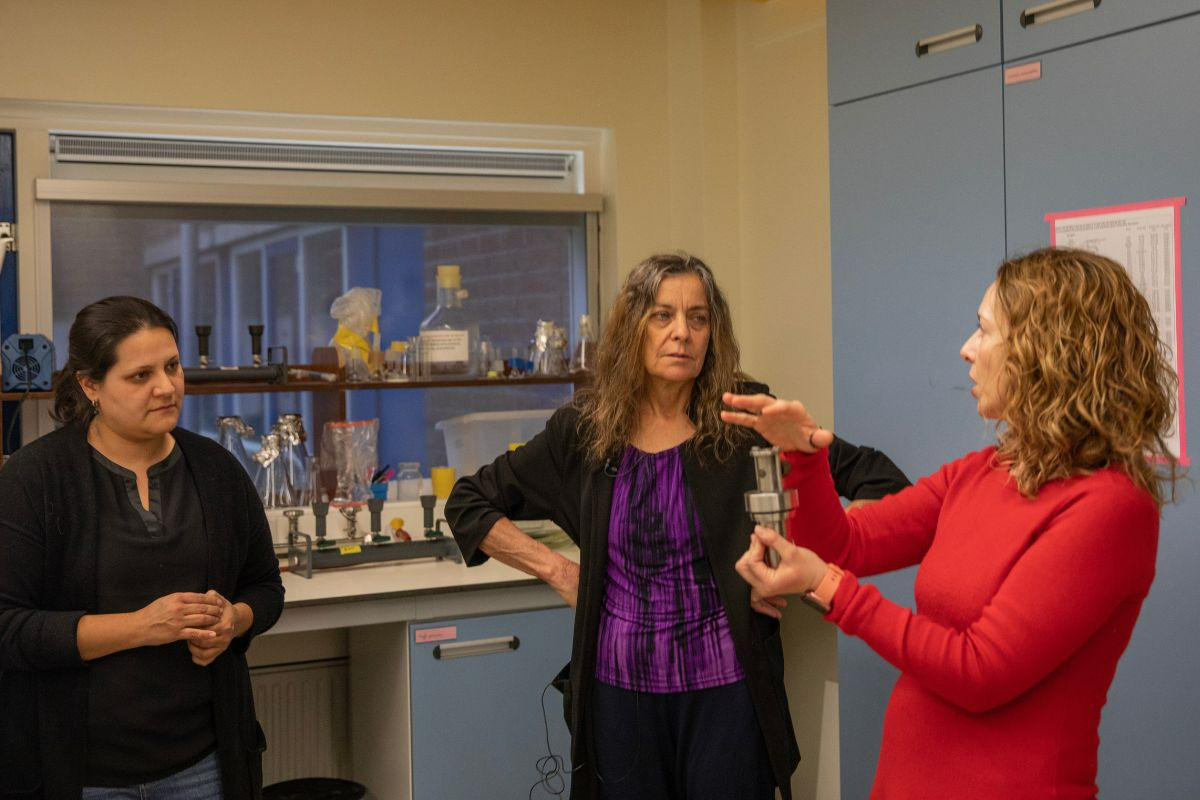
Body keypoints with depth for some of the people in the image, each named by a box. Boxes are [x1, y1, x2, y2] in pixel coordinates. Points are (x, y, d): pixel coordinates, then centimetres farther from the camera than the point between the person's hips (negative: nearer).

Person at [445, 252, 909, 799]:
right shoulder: (584, 430, 0)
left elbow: (883, 483, -7)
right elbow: (467, 505, 7)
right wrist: (557, 570, -1)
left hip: (723, 687, -2)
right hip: (619, 687, 2)